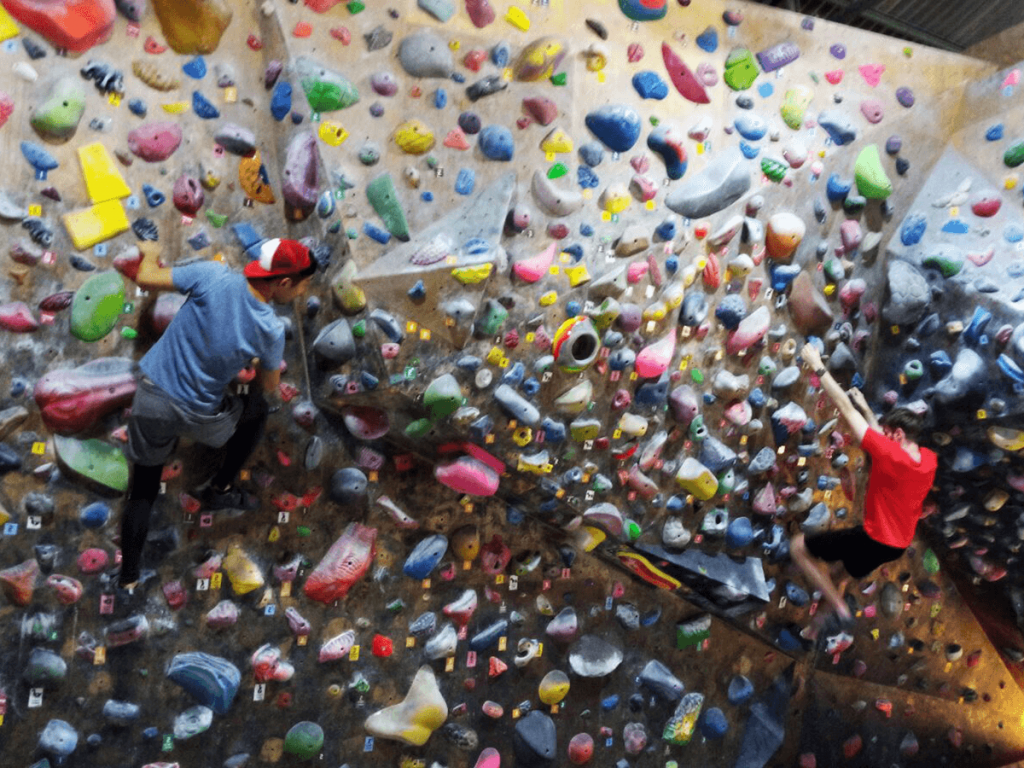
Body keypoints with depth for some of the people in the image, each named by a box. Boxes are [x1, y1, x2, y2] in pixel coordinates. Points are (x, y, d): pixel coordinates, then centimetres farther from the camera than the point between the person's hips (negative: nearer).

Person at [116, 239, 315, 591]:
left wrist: (149, 255, 9)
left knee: (142, 493, 19)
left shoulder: (214, 275, -18)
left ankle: (128, 579, 27)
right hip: (200, 416, -2)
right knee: (257, 409, 29)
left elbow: (146, 278, -13)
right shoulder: (270, 330, -16)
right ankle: (220, 489, 31)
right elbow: (269, 386, -1)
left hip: (151, 398, 2)